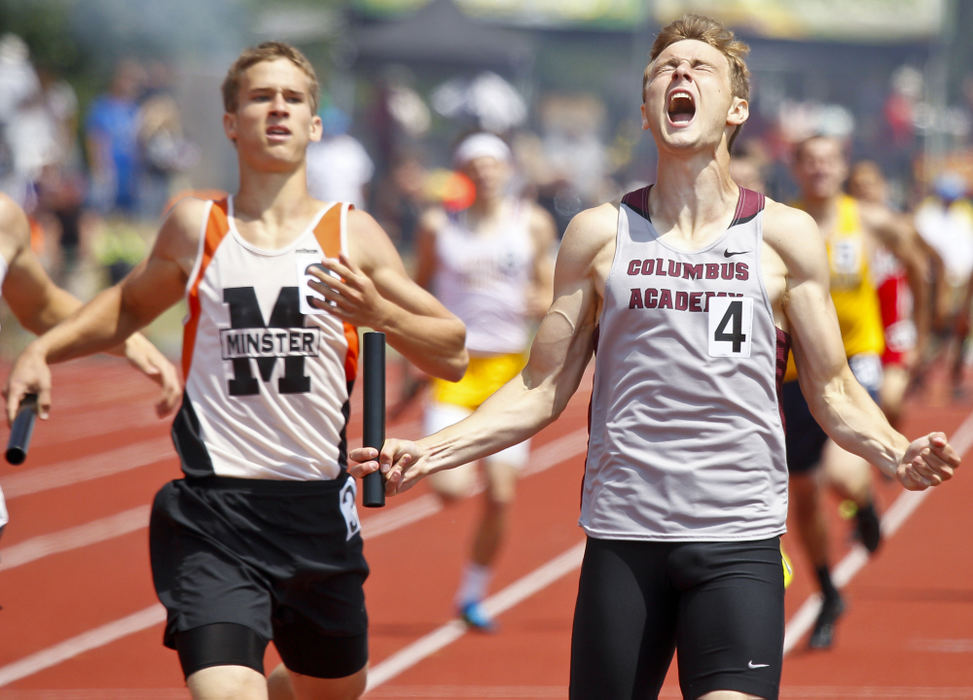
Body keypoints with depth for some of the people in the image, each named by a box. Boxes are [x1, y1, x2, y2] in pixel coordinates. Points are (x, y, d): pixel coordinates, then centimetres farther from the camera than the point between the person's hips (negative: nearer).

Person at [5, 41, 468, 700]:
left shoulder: (352, 236, 3)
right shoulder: (194, 226, 4)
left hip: (319, 514, 3)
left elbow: (454, 354, 5)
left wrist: (377, 312, -13)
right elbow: (130, 305, 24)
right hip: (213, 515, -2)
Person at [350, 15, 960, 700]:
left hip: (740, 540, -1)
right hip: (623, 534, 2)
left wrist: (896, 453, -12)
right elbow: (541, 392, 11)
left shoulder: (785, 236, 5)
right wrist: (430, 453, -1)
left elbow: (833, 393, 8)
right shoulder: (600, 235, 8)